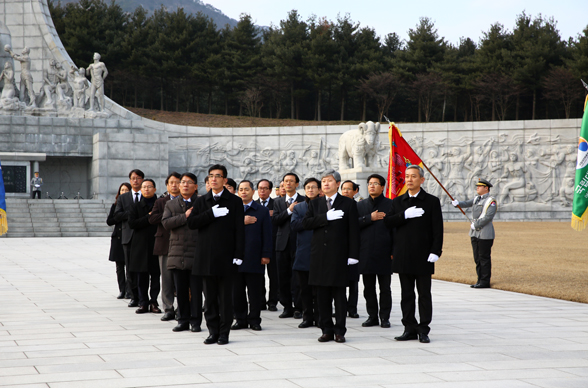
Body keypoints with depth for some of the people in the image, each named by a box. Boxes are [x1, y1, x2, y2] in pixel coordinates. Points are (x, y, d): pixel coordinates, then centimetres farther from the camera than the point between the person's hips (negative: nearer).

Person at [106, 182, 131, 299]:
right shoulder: (115, 205, 11)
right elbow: (109, 221, 5)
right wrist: (121, 217, -6)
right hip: (118, 238, 3)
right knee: (119, 267, 5)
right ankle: (122, 290, 10)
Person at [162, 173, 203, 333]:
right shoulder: (171, 204, 13)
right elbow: (166, 222, -3)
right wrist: (184, 216, -10)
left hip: (196, 254, -3)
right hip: (177, 254, 3)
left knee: (196, 290, -1)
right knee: (181, 290, 7)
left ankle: (195, 321, 7)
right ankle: (183, 320, 15)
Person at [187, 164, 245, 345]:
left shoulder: (234, 202, 2)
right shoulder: (201, 201, 12)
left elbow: (239, 230, -2)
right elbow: (191, 222, -2)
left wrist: (238, 255, -9)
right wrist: (211, 214, -13)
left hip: (225, 257, -3)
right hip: (206, 258, 3)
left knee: (225, 298, 1)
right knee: (210, 298, 6)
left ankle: (224, 333, 7)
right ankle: (213, 332, 12)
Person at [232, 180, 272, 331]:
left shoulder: (262, 211, 7)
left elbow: (267, 235, 2)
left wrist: (266, 255, -5)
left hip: (254, 258, -2)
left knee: (255, 293, 1)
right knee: (237, 292, 4)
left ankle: (254, 320, 9)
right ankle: (240, 319, 13)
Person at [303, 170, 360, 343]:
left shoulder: (348, 204, 3)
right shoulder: (315, 203, 13)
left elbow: (353, 231, -1)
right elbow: (306, 223, -2)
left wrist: (353, 255, -8)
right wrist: (326, 217, -15)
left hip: (339, 255, -3)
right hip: (319, 255, 3)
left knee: (339, 294, -2)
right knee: (322, 295, 4)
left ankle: (339, 331, 3)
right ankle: (327, 330, 10)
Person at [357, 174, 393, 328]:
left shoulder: (390, 204, 1)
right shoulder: (361, 205, 12)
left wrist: (394, 251, -7)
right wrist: (370, 218, -11)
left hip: (384, 253, -3)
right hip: (366, 253, 3)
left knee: (385, 288, 2)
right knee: (369, 288, 6)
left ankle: (384, 317, 8)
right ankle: (372, 316, 14)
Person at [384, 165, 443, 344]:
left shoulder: (432, 201, 1)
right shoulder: (398, 202, 12)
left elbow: (437, 229, -3)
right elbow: (387, 222, -1)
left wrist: (435, 252, -12)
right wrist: (405, 215, -15)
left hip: (423, 256, -3)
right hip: (403, 257, 3)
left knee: (424, 294, 1)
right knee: (406, 294, 7)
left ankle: (423, 330, 6)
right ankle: (410, 329, 13)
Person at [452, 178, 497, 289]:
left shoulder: (491, 201, -9)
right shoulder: (476, 199, 17)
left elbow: (489, 216, -18)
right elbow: (467, 203, 8)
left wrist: (476, 224, -16)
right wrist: (457, 203, -12)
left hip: (485, 234, -8)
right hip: (475, 233, 8)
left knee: (484, 258, -5)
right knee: (477, 258, 10)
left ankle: (485, 282, -1)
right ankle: (480, 280, 16)